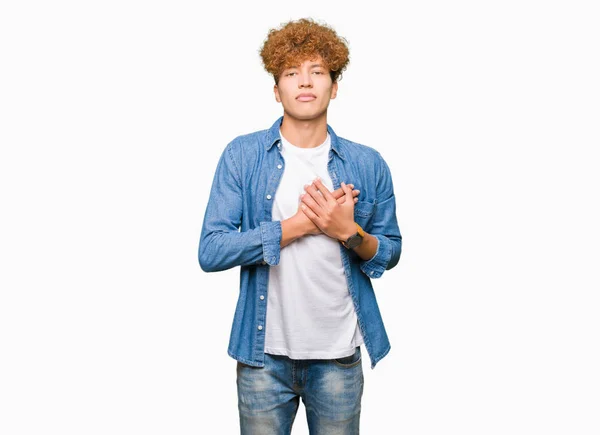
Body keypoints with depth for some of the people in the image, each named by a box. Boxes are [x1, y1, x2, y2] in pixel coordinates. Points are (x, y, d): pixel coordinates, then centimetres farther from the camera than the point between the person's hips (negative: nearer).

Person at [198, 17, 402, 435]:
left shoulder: (368, 164, 0)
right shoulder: (242, 155, -5)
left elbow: (389, 254, 8)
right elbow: (211, 252, -11)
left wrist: (349, 232, -13)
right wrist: (299, 224, -18)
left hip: (339, 356, 2)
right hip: (263, 354, -1)